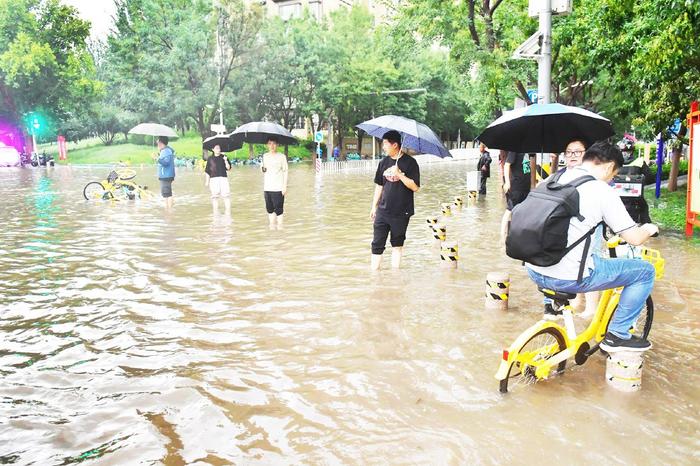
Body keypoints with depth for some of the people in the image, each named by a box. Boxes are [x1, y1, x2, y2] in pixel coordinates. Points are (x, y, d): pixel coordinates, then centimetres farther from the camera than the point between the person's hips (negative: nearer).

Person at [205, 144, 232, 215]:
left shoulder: (224, 157, 11)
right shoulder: (210, 159, 8)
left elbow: (228, 168, 3)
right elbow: (207, 171, 10)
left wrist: (226, 161, -12)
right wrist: (207, 181, 7)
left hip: (223, 178, 0)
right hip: (214, 179, 0)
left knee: (226, 196, -8)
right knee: (215, 196, -1)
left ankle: (228, 213, -5)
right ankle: (216, 214, 8)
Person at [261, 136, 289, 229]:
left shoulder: (282, 156, -2)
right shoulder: (265, 156, 10)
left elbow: (285, 172, -2)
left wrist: (284, 186, -6)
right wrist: (263, 169, -5)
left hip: (278, 187, -4)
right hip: (267, 187, 4)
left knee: (279, 208, -6)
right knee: (269, 207, 5)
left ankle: (280, 225, 4)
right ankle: (272, 224, 17)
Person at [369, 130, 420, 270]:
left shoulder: (410, 162, -8)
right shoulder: (384, 162, 5)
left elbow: (415, 187, -13)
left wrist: (399, 174, -22)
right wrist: (374, 207, 12)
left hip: (401, 212, -3)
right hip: (383, 211, 3)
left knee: (397, 245, 10)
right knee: (377, 245, 0)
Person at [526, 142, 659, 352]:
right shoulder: (602, 191, -7)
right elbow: (634, 238, -6)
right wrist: (649, 229, 19)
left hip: (533, 270, 7)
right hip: (568, 277, -7)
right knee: (646, 271, 11)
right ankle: (617, 336, 17)